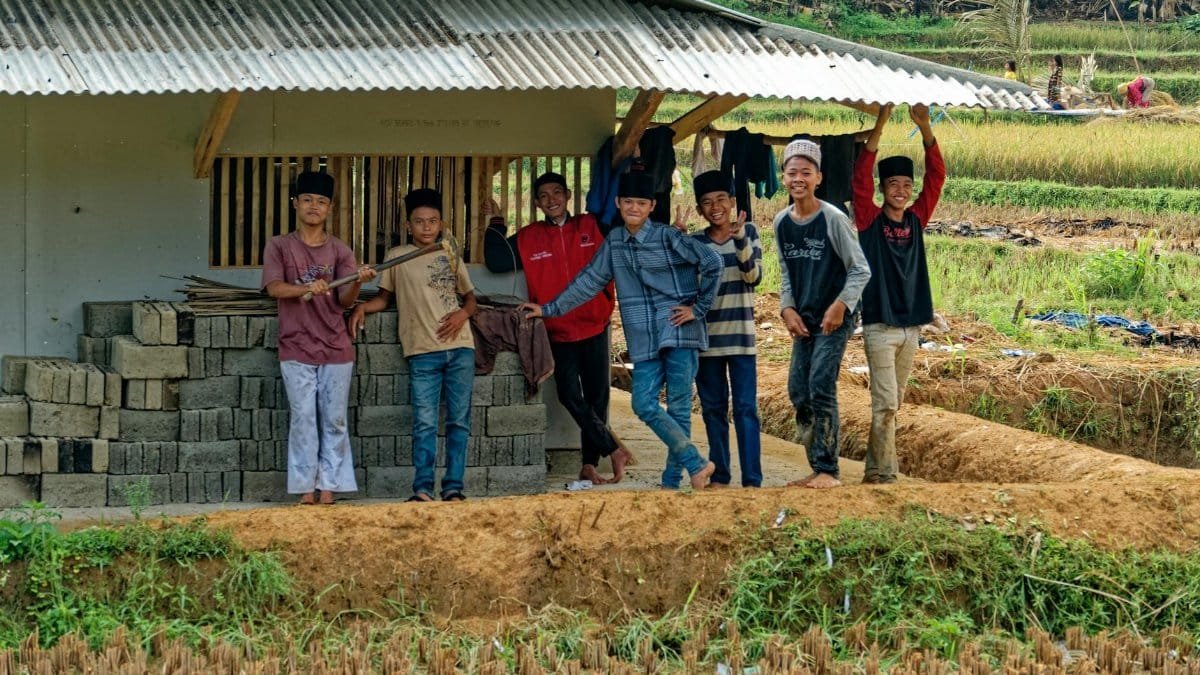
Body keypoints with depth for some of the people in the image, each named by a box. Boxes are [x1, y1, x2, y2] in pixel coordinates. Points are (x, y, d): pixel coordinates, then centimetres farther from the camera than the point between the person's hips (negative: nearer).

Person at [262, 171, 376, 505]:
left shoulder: (339, 250, 7)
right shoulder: (279, 246, 4)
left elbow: (345, 301, -1)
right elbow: (274, 288, -11)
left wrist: (358, 282, -23)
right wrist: (307, 288, -29)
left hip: (335, 348, 2)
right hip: (297, 349, -2)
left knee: (334, 421, 2)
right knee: (303, 419, -4)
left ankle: (328, 490, 5)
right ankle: (305, 491, -1)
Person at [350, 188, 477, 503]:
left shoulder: (450, 256, 14)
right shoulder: (398, 257, 8)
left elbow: (469, 297, 18)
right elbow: (385, 297, 13)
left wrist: (462, 313, -3)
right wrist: (362, 307, -7)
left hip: (459, 348, 3)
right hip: (422, 352, -3)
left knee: (459, 421, 2)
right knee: (425, 423, -8)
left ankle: (453, 487, 4)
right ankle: (422, 488, -8)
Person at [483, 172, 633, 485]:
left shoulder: (591, 227, 4)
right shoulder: (528, 238, 4)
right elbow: (496, 261, -4)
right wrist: (497, 224, -3)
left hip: (594, 328, 0)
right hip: (558, 332, 0)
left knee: (597, 397, 4)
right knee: (570, 395, -10)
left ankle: (590, 465, 11)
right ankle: (613, 449, 2)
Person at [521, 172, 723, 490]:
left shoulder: (668, 238, -6)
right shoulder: (614, 242, 11)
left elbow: (712, 263, -9)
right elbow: (590, 281, 19)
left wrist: (698, 309, -8)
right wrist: (549, 309, 19)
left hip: (679, 332, -5)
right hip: (645, 340, 5)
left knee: (678, 407, -4)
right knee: (644, 404, -8)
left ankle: (671, 481, 3)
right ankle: (696, 464, -1)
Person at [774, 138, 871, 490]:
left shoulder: (833, 219, -13)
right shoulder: (782, 223, 5)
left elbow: (860, 270, -10)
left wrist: (840, 305, -21)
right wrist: (787, 308, 0)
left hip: (835, 318, -7)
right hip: (804, 319, 7)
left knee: (821, 388, -15)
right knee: (798, 391, 5)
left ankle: (828, 471, -12)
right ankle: (817, 468, 15)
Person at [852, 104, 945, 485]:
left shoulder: (916, 221, 8)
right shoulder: (870, 221, -2)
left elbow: (936, 177, 2)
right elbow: (860, 178, -15)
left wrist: (925, 129, -10)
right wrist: (879, 129, -22)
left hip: (911, 324, 5)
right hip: (880, 325, -5)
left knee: (893, 403, 9)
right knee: (885, 403, -8)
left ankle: (874, 469, 16)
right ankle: (884, 472, -5)